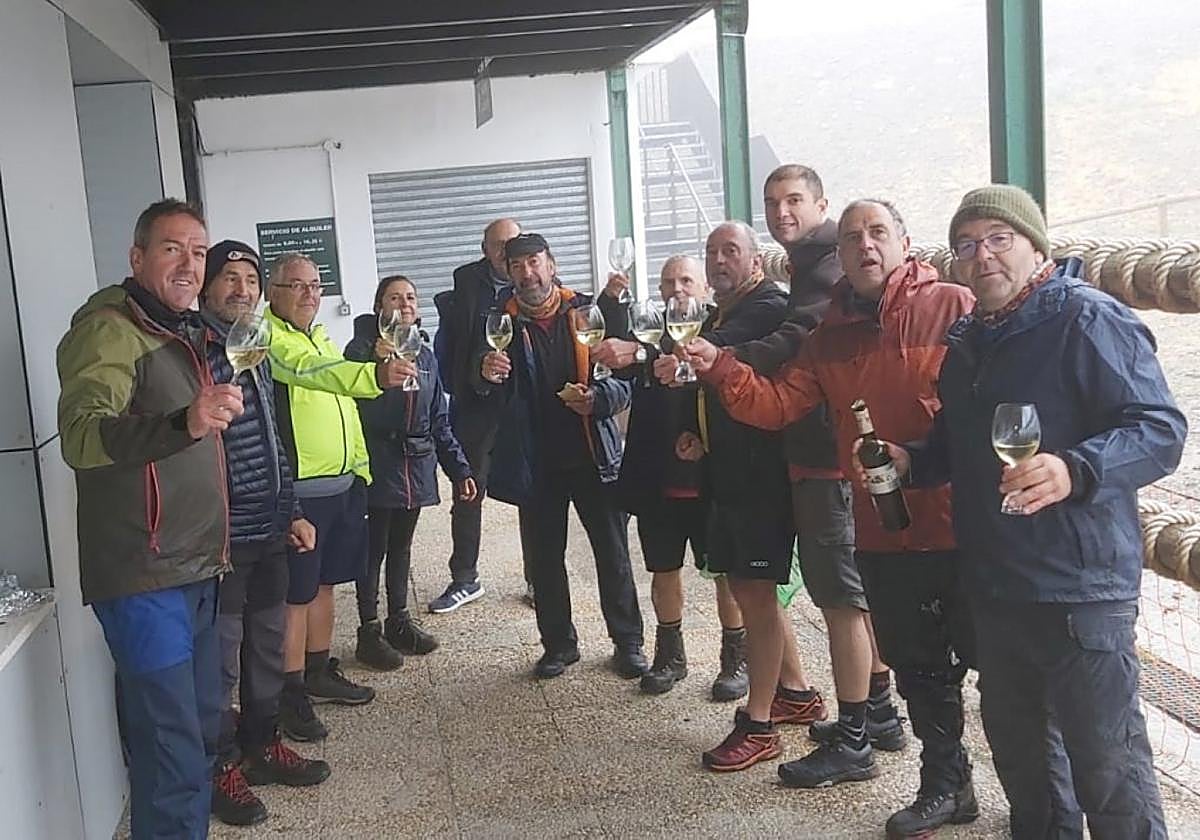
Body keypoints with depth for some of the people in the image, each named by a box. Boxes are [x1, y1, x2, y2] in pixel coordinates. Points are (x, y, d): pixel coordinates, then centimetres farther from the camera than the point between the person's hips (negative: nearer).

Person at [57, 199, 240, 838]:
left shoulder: (182, 332, 17)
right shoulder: (109, 330, -13)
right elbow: (80, 437, -32)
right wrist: (184, 424, -46)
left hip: (194, 570, 10)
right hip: (144, 577, -10)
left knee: (201, 730, 18)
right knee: (172, 754, -9)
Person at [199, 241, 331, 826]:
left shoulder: (258, 353, 13)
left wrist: (291, 512, 19)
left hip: (269, 533, 8)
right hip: (222, 537, -8)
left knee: (268, 646, 18)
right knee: (221, 657, 2)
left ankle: (262, 745, 34)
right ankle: (223, 768, 17)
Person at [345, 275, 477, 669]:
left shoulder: (424, 355, 11)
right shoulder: (363, 348, -6)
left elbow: (439, 421, 14)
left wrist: (458, 468, 10)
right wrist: (376, 363, -40)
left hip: (416, 468, 6)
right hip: (378, 466, -5)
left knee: (401, 547, 16)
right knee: (374, 548, 2)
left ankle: (399, 621, 27)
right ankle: (369, 632, 10)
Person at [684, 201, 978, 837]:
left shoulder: (953, 307, -8)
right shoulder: (832, 334, 10)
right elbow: (777, 404, 4)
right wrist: (718, 369, -10)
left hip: (958, 525, -5)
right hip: (881, 529, 6)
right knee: (917, 663, 18)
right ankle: (946, 784, 36)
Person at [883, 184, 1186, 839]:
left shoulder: (1088, 319, -11)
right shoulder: (965, 341, 15)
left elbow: (1161, 427, -18)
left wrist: (1075, 470, -34)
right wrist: (909, 460, 7)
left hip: (1079, 586, -8)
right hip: (994, 583, 8)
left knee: (1106, 763, -3)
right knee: (1016, 741, 21)